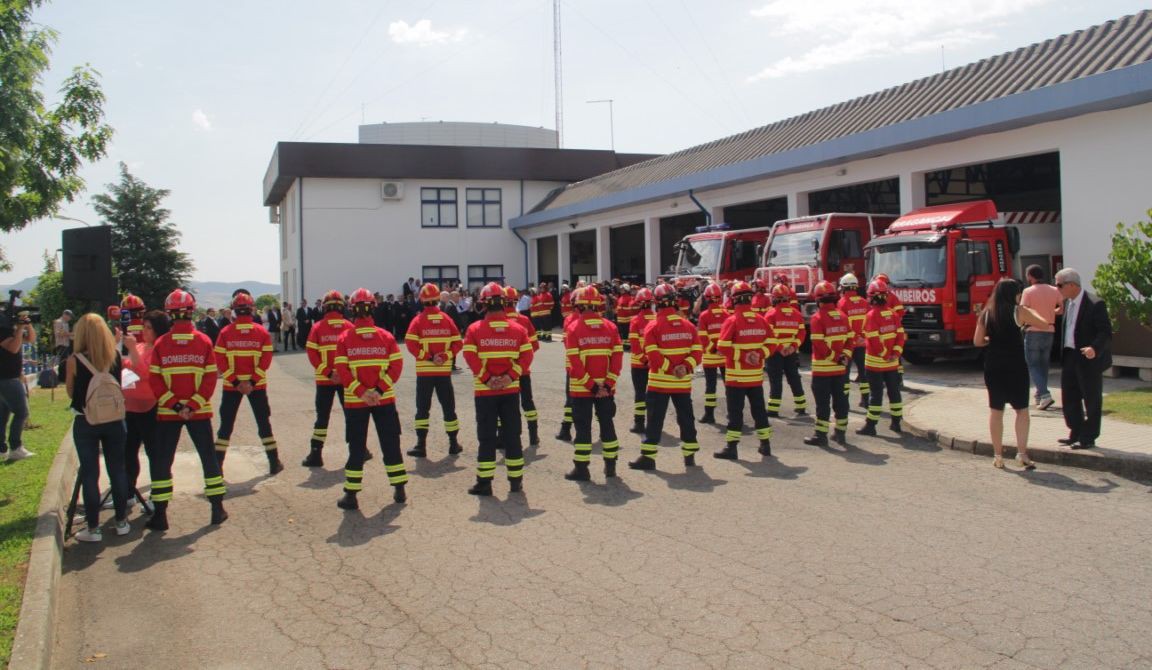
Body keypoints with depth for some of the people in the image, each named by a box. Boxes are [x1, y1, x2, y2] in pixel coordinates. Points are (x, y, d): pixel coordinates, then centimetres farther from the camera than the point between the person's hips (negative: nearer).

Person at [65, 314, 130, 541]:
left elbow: (71, 392, 1)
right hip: (114, 420, 2)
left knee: (89, 473, 5)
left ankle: (93, 528, 9)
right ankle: (121, 522, 19)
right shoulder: (115, 356, -3)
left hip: (85, 422, -2)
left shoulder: (75, 360, -11)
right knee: (118, 469, 11)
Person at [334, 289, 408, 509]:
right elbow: (397, 365, -6)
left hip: (355, 401, -1)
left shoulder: (345, 338, -4)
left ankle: (351, 495, 9)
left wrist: (360, 392, -12)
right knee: (390, 444, 11)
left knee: (356, 447, 7)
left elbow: (342, 370, -11)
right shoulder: (386, 336, -1)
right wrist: (380, 390, -10)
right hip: (385, 400, 1)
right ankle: (399, 490, 17)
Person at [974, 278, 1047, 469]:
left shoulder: (986, 313, 3)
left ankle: (998, 455, 10)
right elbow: (1042, 324, 4)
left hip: (992, 367, 3)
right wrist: (1032, 312, 21)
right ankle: (1022, 452, 0)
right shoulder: (1019, 311, -6)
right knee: (1022, 409, 7)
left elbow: (977, 341, 4)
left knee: (995, 410, 8)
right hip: (1016, 366, -3)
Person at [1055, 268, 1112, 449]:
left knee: (1091, 400, 5)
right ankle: (1076, 434, 28)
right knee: (1069, 398, 14)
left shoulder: (1095, 304, -16)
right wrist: (1063, 353, 11)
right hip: (1070, 357, 8)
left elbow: (1106, 332, -19)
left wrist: (1095, 349, -35)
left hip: (1088, 359, -8)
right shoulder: (1068, 302, 8)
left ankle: (1088, 438, 14)